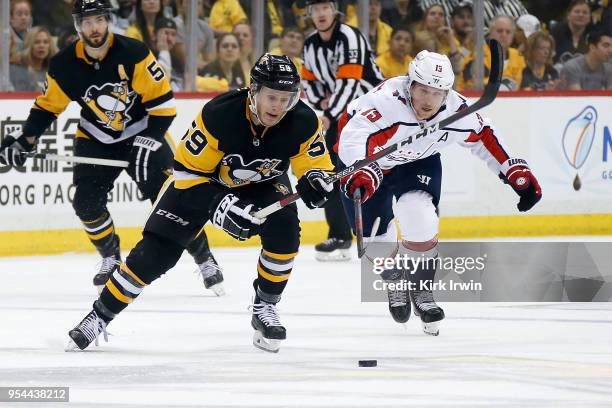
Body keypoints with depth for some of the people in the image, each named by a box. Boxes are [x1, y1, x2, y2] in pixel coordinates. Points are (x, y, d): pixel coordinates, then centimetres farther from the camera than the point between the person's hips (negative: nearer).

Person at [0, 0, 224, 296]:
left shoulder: (133, 54, -23)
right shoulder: (64, 66, -12)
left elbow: (163, 102, -19)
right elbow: (47, 106, 3)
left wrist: (148, 141, -25)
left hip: (143, 132, -3)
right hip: (96, 140, 4)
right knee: (86, 202, -10)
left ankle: (205, 261, 0)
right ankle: (110, 259, 15)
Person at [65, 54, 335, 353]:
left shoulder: (303, 123, -26)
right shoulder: (218, 115, -34)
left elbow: (318, 166, -12)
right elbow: (187, 171, -26)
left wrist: (315, 179, -36)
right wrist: (219, 206, -39)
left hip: (263, 183, 2)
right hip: (202, 179, -2)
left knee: (284, 231, -27)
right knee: (155, 252, -11)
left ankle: (265, 307, -5)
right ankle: (101, 315, 3)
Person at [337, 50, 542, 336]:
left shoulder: (457, 112, -21)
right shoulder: (386, 101, -38)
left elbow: (484, 138, -2)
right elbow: (353, 138, -48)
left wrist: (517, 172, -3)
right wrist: (363, 172, -65)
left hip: (418, 164, 2)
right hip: (365, 162, -2)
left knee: (421, 224, -21)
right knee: (377, 239, -1)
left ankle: (421, 290, 3)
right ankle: (396, 280, 34)